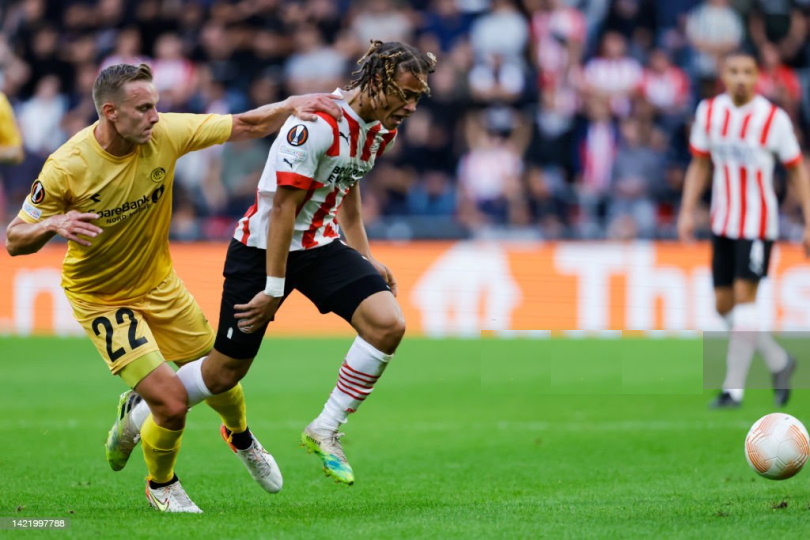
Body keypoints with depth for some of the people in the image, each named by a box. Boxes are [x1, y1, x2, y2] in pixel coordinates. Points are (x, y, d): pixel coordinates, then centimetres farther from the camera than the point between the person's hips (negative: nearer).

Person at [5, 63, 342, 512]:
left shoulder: (165, 132, -17)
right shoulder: (66, 167, -26)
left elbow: (246, 126, -9)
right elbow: (15, 241, -18)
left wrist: (293, 104, -25)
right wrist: (53, 226, -39)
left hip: (158, 284, 5)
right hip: (100, 298, -5)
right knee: (172, 401, -14)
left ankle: (241, 438, 53)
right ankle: (160, 484, 18)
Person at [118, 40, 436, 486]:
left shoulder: (379, 129, 0)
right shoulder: (316, 123, -26)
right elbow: (284, 207, -24)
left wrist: (365, 260, 15)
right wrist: (274, 289, -23)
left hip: (321, 245, 7)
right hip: (263, 247, -7)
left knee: (387, 323, -19)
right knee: (223, 373, 3)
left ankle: (325, 431, -5)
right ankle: (137, 413, 32)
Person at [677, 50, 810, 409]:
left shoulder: (773, 118, -9)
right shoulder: (708, 112, 2)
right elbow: (699, 164, 13)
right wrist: (688, 211, 3)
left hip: (758, 221, -5)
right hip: (722, 222, 5)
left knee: (745, 296, -14)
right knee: (724, 305, 7)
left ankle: (733, 388, -11)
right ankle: (779, 362, 26)